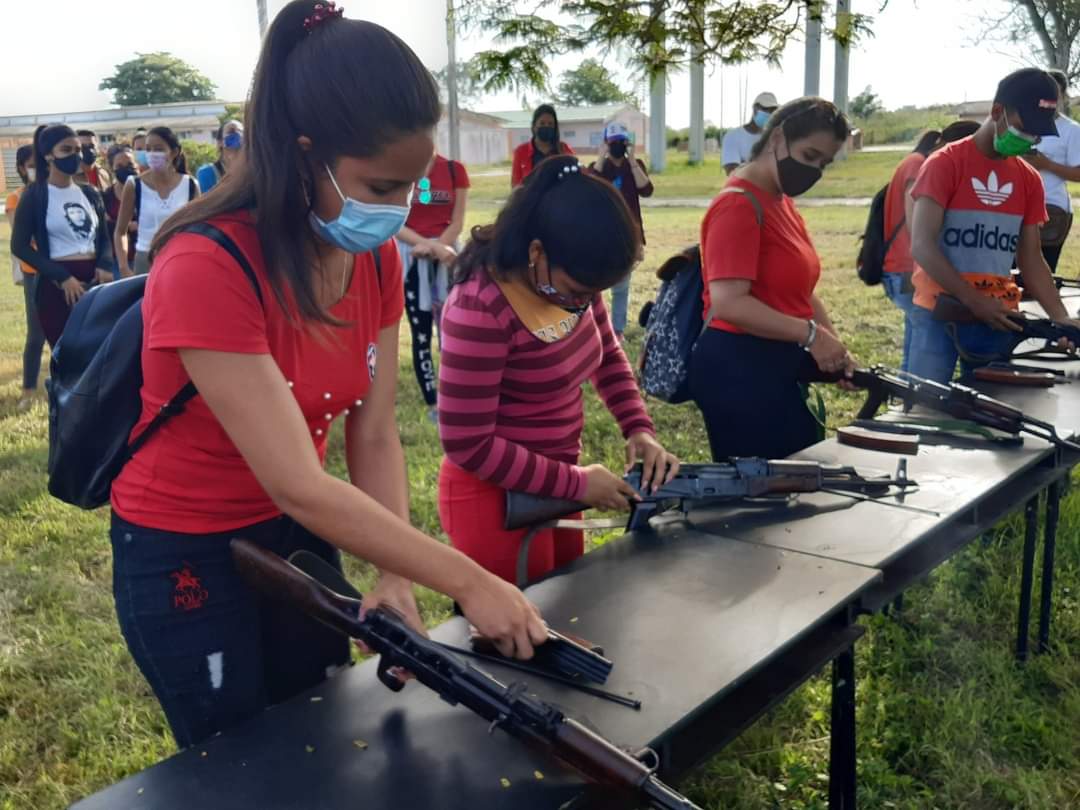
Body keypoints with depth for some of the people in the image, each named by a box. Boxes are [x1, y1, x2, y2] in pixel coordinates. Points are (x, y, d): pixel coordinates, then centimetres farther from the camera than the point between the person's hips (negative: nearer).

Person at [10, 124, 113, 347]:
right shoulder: (34, 195, -1)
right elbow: (20, 246, -5)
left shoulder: (90, 193, 13)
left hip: (94, 281, 4)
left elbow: (104, 237, 18)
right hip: (57, 284, -4)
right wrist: (62, 277, -14)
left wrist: (105, 265, -5)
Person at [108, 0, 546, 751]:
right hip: (184, 552, -5)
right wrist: (467, 583, -31)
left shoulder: (376, 257, -9)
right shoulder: (207, 268, -32)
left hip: (296, 534, 6)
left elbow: (375, 436, -8)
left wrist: (394, 577, -20)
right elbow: (299, 487, -33)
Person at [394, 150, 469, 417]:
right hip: (410, 256, -1)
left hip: (446, 252, 1)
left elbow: (457, 222, -1)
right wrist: (429, 245, -21)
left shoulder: (454, 170, 0)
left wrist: (436, 248, -17)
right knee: (421, 333, 5)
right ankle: (433, 404, 13)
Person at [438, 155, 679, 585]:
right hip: (494, 496, -8)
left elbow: (608, 355, 12)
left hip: (552, 485, 8)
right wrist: (576, 484, -19)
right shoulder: (481, 309, -27)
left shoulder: (571, 279, -5)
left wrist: (639, 428, -4)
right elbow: (468, 444, -25)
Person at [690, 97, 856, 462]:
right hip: (739, 369, -10)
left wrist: (834, 347, 4)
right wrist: (810, 335, -22)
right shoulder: (739, 204, -16)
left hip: (776, 366, 10)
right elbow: (729, 303, -25)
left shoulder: (781, 201, 14)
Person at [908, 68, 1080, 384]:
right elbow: (922, 246, -13)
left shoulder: (1029, 179, 10)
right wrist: (974, 301, -19)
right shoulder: (945, 164, -6)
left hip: (998, 318, 5)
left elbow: (1031, 258, 13)